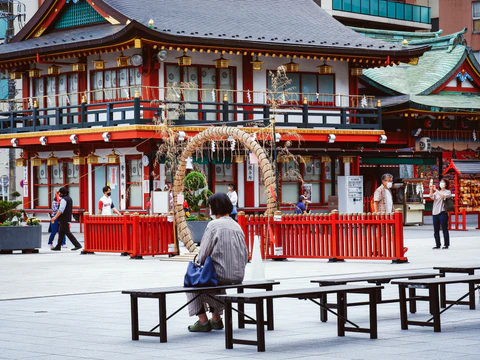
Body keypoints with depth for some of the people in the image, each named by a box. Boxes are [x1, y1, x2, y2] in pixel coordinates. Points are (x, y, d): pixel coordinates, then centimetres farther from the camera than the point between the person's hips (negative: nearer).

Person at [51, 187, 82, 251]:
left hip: (64, 220, -10)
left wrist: (55, 217, -25)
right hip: (68, 218, 10)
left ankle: (77, 245, -12)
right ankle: (58, 247, 19)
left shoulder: (64, 200, -16)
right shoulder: (69, 199, 15)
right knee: (61, 233, 15)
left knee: (67, 232, -8)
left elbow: (61, 210, -24)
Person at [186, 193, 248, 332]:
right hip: (238, 276, 7)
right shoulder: (237, 226, 10)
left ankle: (203, 321, 14)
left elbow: (203, 254, -12)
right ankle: (216, 319, 37)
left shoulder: (214, 225, -12)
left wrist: (199, 261, 9)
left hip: (221, 274, -7)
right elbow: (245, 256, 12)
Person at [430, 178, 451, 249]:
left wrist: (436, 190, -14)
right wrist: (431, 190, -11)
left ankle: (446, 244, -3)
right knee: (436, 230, 5)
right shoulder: (437, 192, 20)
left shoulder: (448, 192, 4)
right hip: (435, 212, 6)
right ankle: (437, 244, 11)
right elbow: (432, 197, 2)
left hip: (442, 212, -6)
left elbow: (443, 196, -15)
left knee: (444, 229, -6)